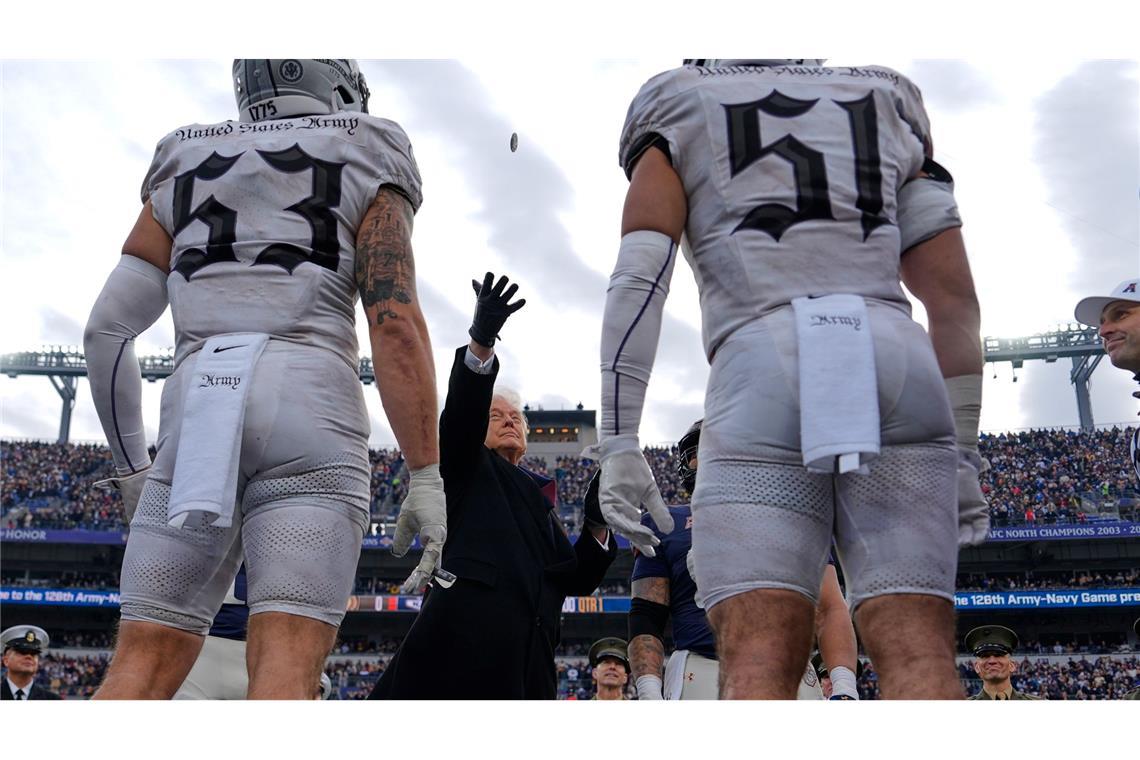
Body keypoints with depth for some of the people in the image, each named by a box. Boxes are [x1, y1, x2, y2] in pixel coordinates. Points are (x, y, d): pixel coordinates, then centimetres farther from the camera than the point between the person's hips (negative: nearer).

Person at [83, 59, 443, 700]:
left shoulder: (182, 173, 22)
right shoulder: (366, 174, 12)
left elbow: (109, 327, 15)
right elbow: (397, 324, -3)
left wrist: (132, 466, 23)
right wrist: (427, 477, -4)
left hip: (196, 413, 3)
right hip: (309, 411, -3)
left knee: (145, 661, 3)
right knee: (286, 667, -9)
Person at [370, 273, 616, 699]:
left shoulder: (539, 498, 32)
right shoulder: (465, 466, 19)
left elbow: (575, 580, 25)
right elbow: (461, 412, -4)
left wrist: (596, 529, 5)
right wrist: (481, 342, -22)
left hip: (526, 655, 5)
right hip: (463, 637, -5)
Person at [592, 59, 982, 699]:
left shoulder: (679, 117, 19)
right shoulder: (888, 108, 27)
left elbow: (639, 274, 3)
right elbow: (953, 297, 20)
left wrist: (619, 442, 0)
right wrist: (962, 457, 23)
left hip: (760, 374, -2)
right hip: (898, 362, 3)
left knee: (760, 657, -10)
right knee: (917, 648, -4)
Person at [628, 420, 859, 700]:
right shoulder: (668, 524, 17)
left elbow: (829, 609, 13)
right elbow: (646, 618, 11)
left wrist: (844, 685, -1)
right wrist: (649, 693, -4)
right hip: (702, 674, -1)